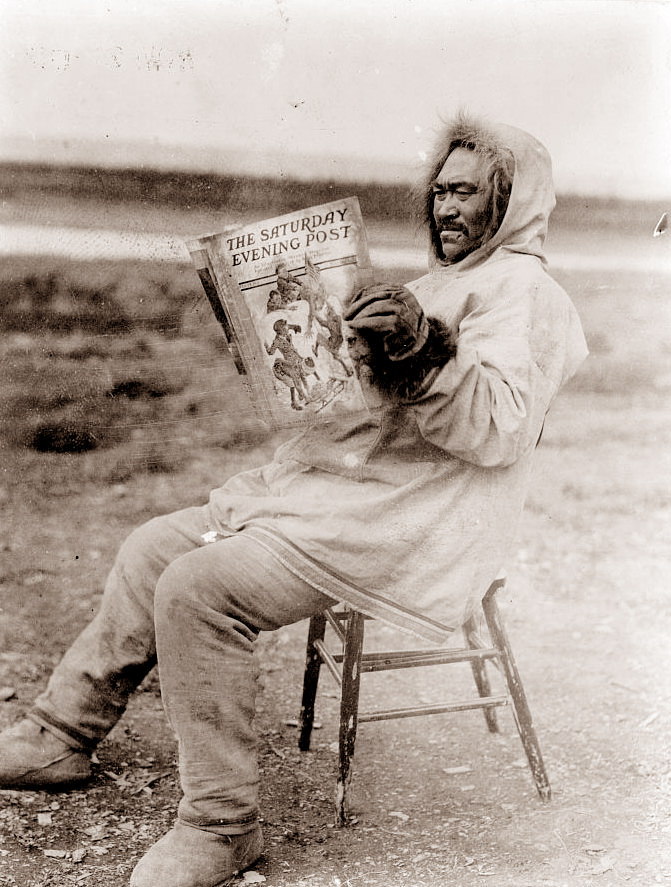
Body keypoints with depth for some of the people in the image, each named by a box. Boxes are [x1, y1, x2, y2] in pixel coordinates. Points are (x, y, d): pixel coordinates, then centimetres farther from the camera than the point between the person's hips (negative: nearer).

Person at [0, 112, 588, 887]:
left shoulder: (522, 291, -8)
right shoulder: (444, 283, 24)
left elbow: (497, 429, -22)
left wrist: (426, 351, -36)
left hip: (402, 528, -10)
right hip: (333, 486, 10)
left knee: (199, 587, -26)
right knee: (155, 547, 8)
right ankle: (63, 733, 19)